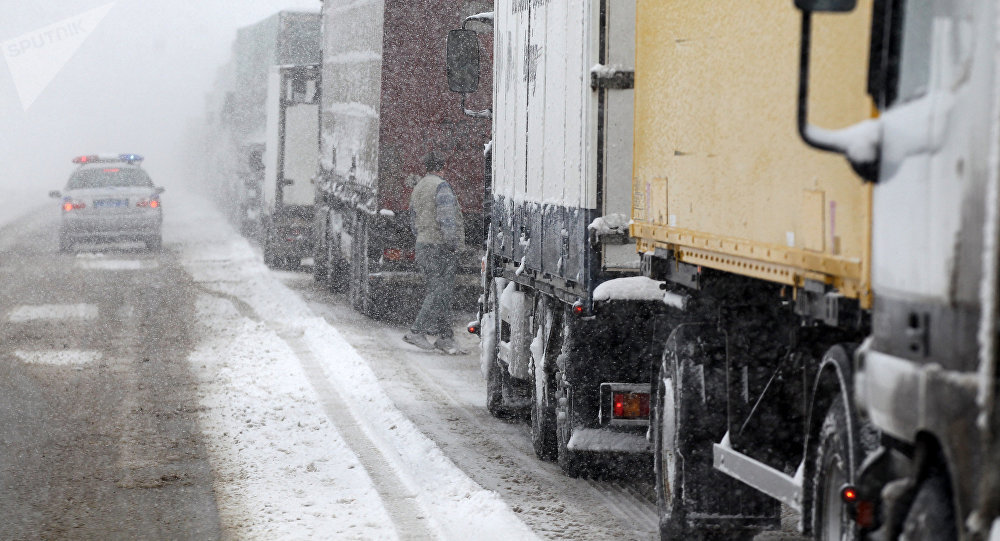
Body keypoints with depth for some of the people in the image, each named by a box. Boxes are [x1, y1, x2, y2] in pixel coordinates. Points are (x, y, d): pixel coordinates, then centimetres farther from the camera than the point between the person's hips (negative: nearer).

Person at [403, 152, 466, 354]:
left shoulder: (417, 189, 17)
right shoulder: (441, 186, -11)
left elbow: (415, 224, 21)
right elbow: (446, 218, -21)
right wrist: (453, 244, -21)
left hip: (423, 246, 9)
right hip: (440, 247, -9)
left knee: (438, 291, 8)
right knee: (440, 293, -7)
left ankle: (445, 337, 7)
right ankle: (416, 332, -8)